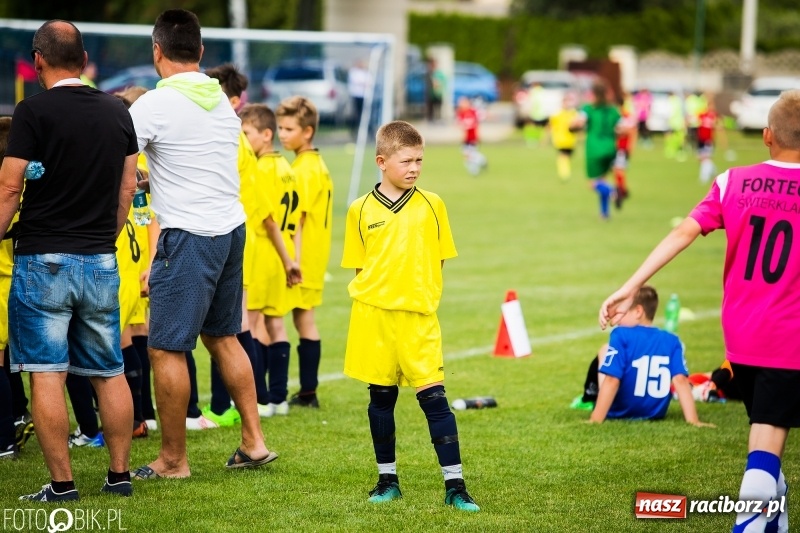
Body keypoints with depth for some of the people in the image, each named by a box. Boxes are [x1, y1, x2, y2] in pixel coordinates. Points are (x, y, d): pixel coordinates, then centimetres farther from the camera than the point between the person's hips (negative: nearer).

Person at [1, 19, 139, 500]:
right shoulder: (118, 112, 8)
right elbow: (127, 189, 13)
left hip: (43, 258, -5)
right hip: (101, 262, 5)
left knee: (47, 374, -2)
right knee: (110, 372, 12)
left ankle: (62, 484, -3)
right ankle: (120, 474, 15)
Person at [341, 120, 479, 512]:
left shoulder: (431, 206, 3)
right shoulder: (361, 210, 2)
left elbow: (438, 259, 10)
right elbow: (358, 266, 9)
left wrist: (421, 294, 0)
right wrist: (378, 290, -4)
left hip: (418, 317, -1)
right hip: (373, 316, 1)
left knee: (434, 398, -7)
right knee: (381, 398, 9)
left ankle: (454, 486, -4)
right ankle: (387, 480, 22)